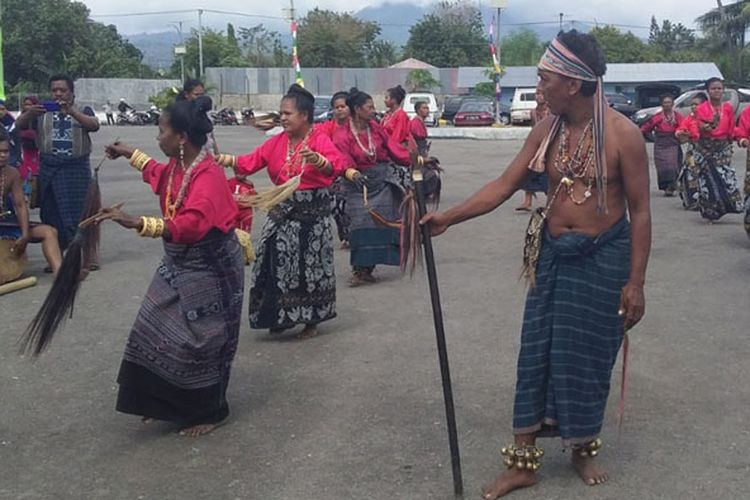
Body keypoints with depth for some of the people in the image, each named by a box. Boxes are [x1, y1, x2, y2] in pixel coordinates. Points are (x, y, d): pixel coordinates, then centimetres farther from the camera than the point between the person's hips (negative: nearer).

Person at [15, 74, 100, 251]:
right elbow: (20, 125, 2)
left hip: (76, 170, -2)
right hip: (48, 170, 2)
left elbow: (94, 125, -10)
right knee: (51, 217, 4)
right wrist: (30, 113, -21)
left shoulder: (82, 111, 9)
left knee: (75, 217, -6)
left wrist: (71, 111, -26)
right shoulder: (43, 112, 12)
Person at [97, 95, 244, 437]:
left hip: (208, 271, -10)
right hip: (178, 265, 10)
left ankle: (209, 413, 18)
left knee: (198, 342, -1)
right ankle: (168, 404, 30)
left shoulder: (208, 175, -26)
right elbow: (158, 173, 30)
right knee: (159, 332, 14)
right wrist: (129, 154, 37)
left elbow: (191, 226, -41)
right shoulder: (177, 166, 2)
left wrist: (137, 224, -48)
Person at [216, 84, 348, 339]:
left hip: (312, 213, -5)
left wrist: (318, 160, -47)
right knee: (278, 263, 8)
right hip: (282, 211, 5)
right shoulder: (277, 141, 5)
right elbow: (251, 162, 0)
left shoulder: (320, 140, -11)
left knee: (309, 266, 4)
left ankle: (311, 320, 20)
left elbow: (337, 166, -28)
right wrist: (230, 160, -18)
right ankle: (281, 317, 24)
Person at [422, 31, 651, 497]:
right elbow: (505, 185, 2)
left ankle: (584, 449, 30)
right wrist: (449, 217, -6)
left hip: (604, 258, -4)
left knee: (587, 355, 6)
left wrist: (635, 282, -13)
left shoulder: (623, 134, -15)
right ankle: (523, 462, 15)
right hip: (555, 255, 4)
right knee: (538, 352, 5)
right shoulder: (548, 130, -1)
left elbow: (640, 211, -11)